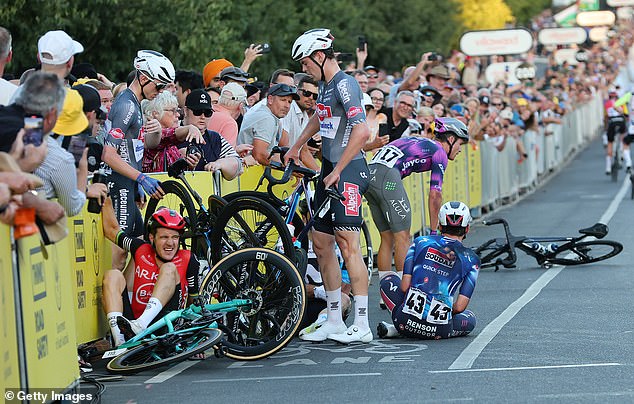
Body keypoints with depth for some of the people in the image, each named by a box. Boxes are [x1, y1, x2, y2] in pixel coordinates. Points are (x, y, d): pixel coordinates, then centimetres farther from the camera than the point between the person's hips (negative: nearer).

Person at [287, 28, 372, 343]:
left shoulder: (344, 84, -13)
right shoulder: (325, 85, 16)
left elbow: (362, 131, -23)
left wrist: (337, 171, -20)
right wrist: (295, 148, 37)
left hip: (347, 172, -10)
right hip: (329, 170, 10)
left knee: (347, 244, -12)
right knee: (321, 242, 10)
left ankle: (362, 326, -10)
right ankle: (334, 321, 17)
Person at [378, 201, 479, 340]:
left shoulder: (421, 242, 10)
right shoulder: (470, 259, 8)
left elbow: (404, 286, 5)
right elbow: (459, 307, 3)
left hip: (406, 322, 2)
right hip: (439, 331, -2)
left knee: (389, 280, 31)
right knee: (469, 318, 34)